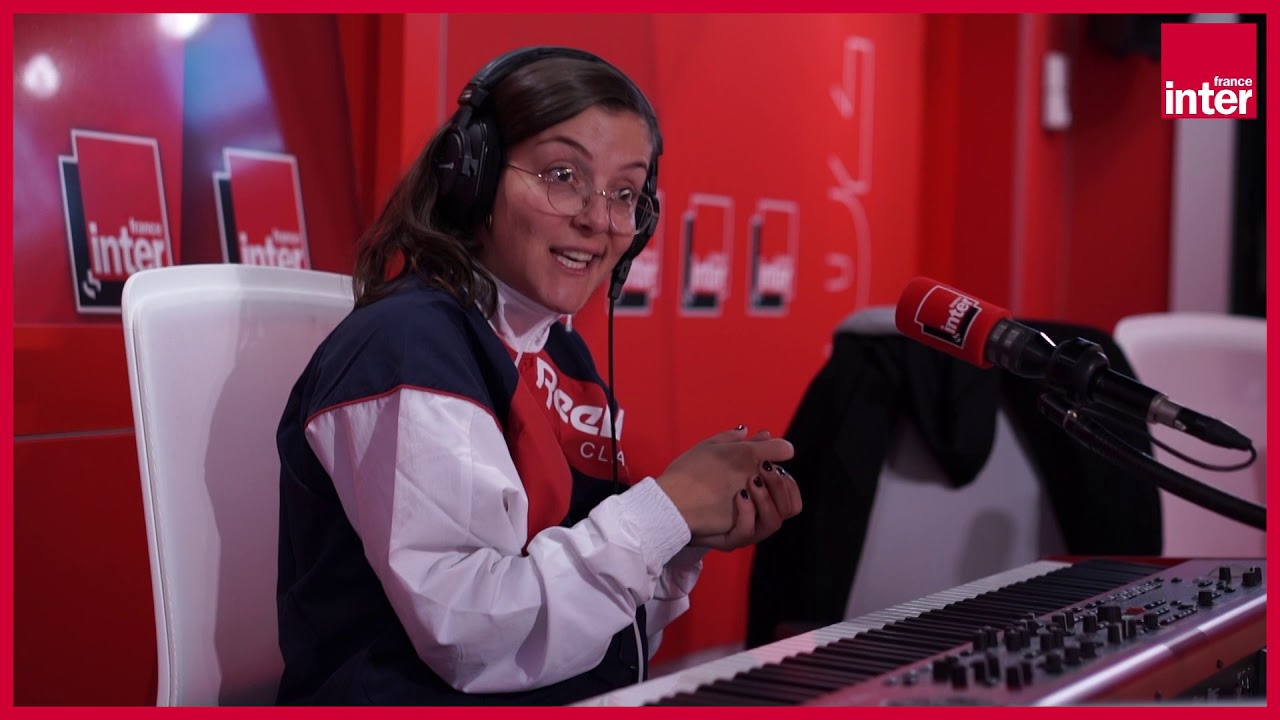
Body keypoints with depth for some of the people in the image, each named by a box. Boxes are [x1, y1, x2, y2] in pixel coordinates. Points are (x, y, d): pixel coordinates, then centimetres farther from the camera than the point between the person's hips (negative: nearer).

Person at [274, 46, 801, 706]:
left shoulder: (563, 354, 9)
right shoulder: (408, 345, -12)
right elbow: (471, 639, -21)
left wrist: (692, 542, -3)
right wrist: (666, 508, -15)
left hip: (590, 701, 7)